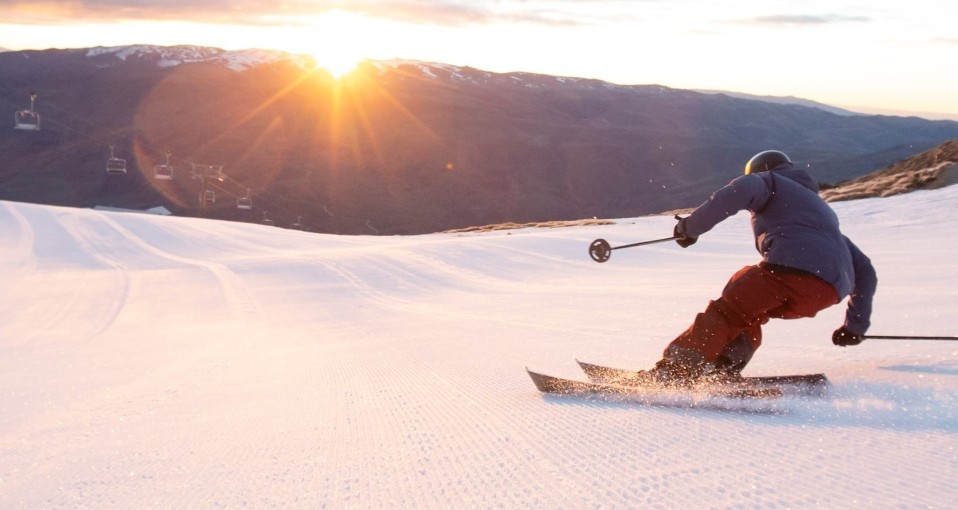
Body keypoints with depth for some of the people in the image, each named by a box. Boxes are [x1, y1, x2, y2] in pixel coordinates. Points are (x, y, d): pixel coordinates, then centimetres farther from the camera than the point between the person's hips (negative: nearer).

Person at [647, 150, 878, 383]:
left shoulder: (769, 181, 24)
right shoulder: (823, 210, 44)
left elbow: (738, 191, -3)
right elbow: (864, 271, 41)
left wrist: (691, 226, 0)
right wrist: (856, 326, 47)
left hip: (792, 267, -6)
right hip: (830, 292, 7)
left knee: (726, 311, 1)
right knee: (747, 313, 22)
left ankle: (675, 368, -16)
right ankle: (724, 370, 0)